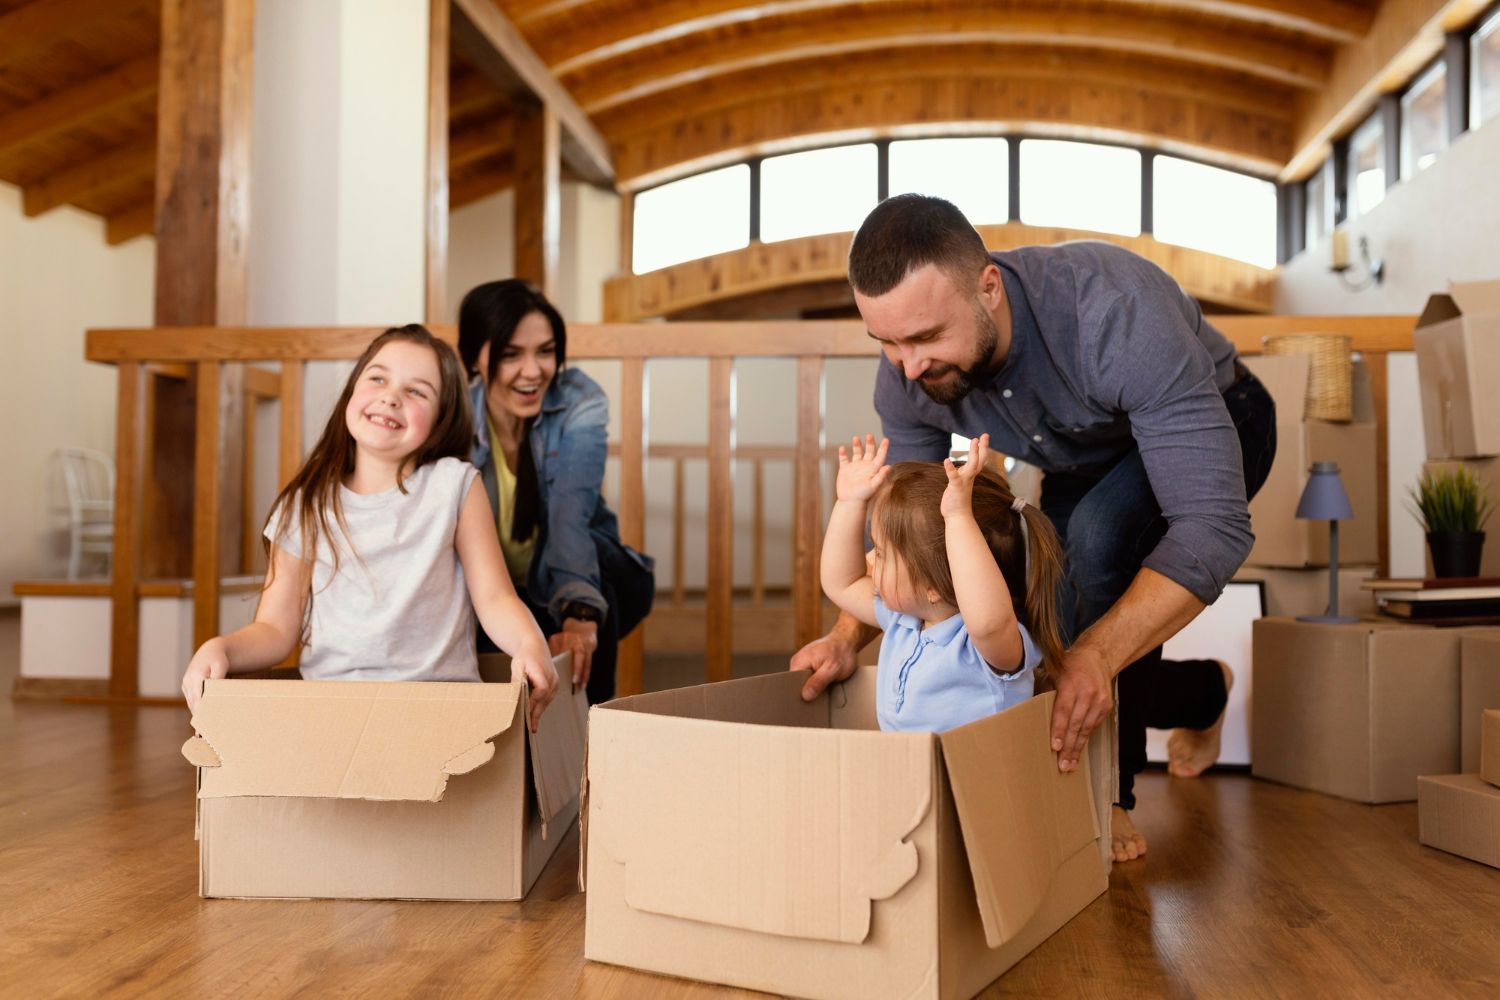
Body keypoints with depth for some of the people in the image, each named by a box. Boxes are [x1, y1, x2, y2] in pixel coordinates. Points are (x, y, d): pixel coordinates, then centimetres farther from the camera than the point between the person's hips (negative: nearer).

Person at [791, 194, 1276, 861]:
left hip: (1216, 428, -5)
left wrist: (1098, 653, -58)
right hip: (1085, 461, 6)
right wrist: (847, 638, -32)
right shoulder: (905, 379, -25)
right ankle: (1201, 696, 30)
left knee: (1098, 534, -35)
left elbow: (1213, 524, -45)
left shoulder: (1115, 311, -43)